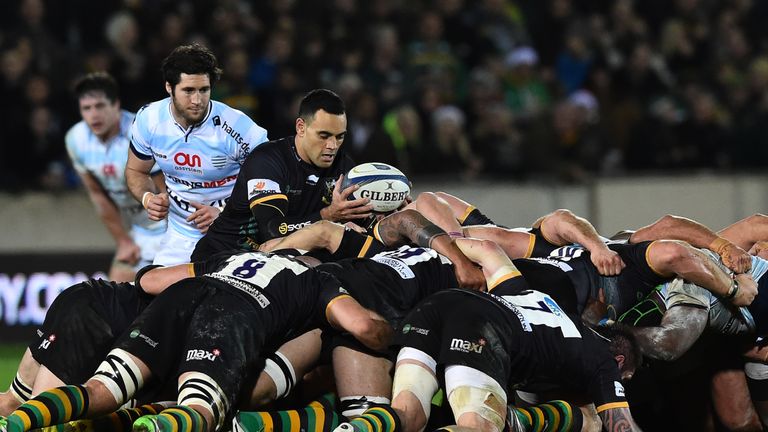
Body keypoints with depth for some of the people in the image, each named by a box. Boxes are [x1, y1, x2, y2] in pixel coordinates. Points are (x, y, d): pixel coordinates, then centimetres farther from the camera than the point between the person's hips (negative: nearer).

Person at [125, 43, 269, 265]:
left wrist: (225, 213, -22)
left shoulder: (237, 127, -20)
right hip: (179, 236, 4)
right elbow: (136, 172, 12)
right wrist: (149, 198, -10)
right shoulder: (148, 119, -6)